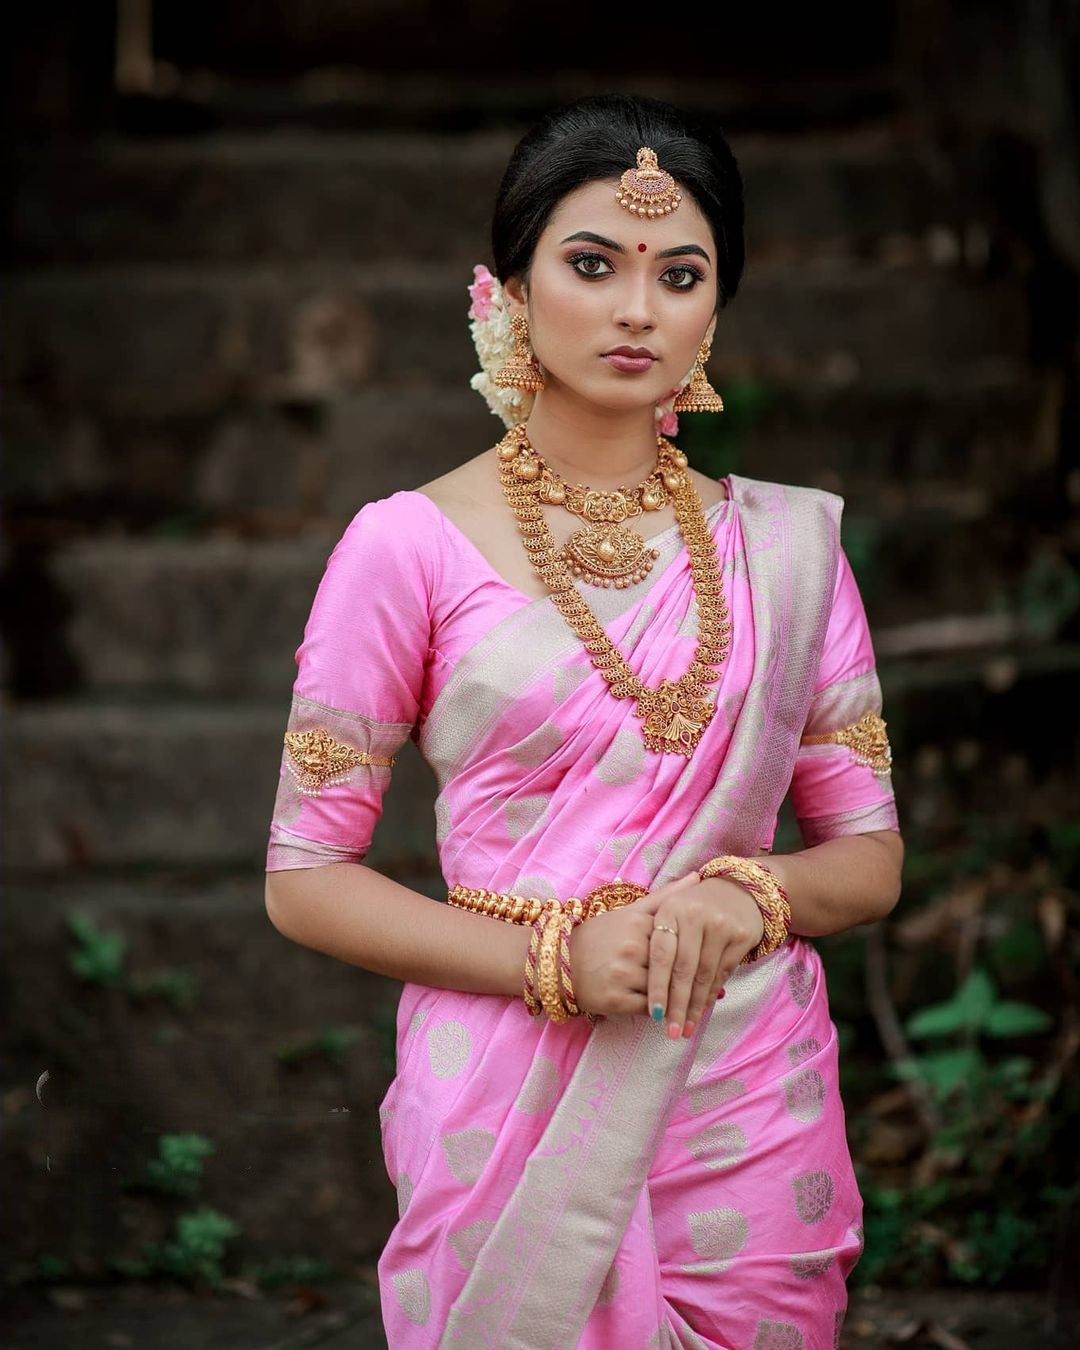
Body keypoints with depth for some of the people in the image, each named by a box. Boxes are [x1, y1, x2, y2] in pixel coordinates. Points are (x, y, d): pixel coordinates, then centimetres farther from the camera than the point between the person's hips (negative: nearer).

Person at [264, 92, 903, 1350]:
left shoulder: (787, 544, 6)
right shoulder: (411, 546, -4)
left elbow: (870, 856, 9)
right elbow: (303, 877, -3)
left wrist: (750, 894, -13)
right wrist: (549, 955, -15)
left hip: (748, 1111, 3)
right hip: (508, 1107, -2)